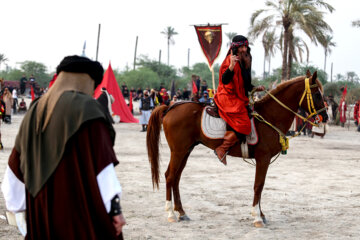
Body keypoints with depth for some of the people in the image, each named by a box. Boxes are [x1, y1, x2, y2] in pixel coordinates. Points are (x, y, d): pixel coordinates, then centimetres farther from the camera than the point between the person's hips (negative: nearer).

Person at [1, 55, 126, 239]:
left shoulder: (35, 111, 10)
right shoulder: (86, 108, -9)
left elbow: (16, 166, 14)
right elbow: (101, 160, -17)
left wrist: (19, 206, 21)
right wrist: (114, 206, -16)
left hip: (40, 210, 7)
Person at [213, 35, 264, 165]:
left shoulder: (244, 61, 16)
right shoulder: (230, 60, -12)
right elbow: (225, 80, -25)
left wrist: (255, 88, 14)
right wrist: (231, 66, -38)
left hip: (240, 99, 10)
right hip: (229, 98, -10)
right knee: (243, 124, -21)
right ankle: (222, 149, -13)